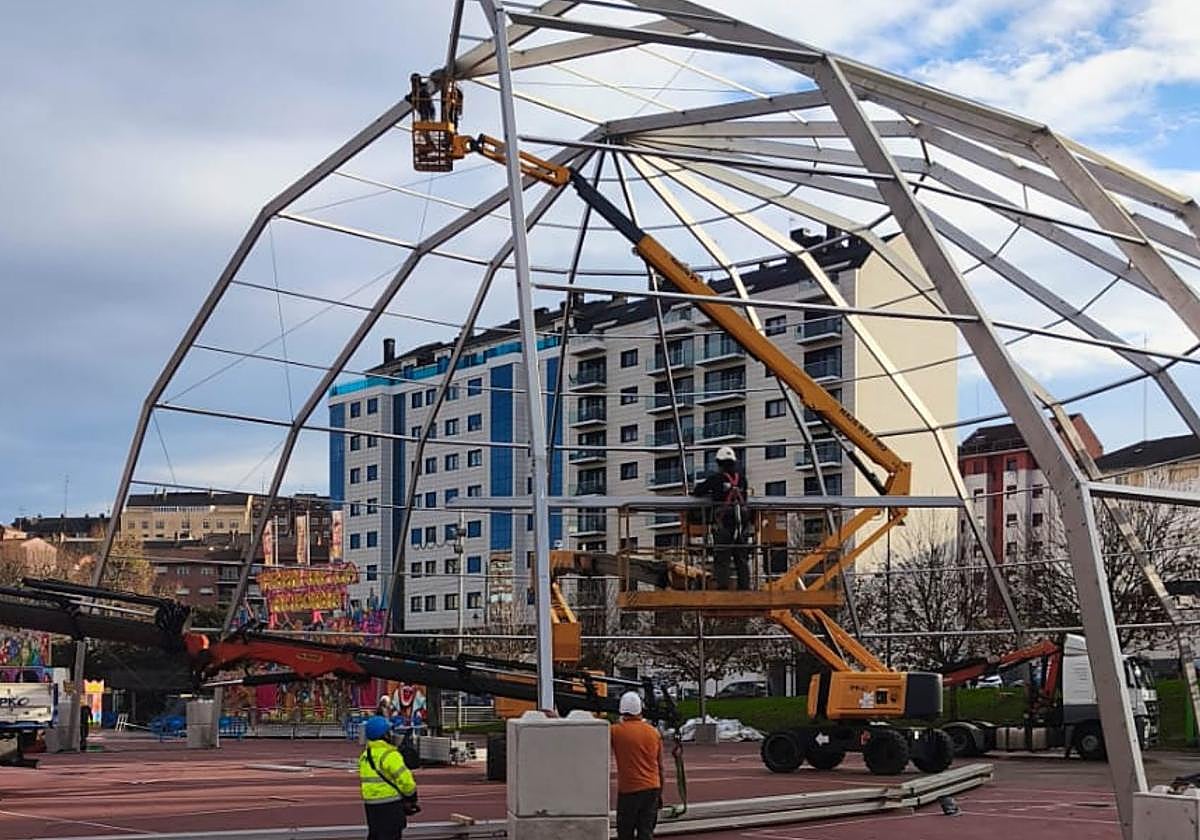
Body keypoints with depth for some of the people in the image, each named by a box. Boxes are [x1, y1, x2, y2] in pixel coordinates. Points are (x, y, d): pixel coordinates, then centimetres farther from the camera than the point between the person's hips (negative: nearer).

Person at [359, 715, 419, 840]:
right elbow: (405, 780, -18)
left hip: (370, 803, 8)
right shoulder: (389, 755, -16)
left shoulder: (364, 756, 10)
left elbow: (367, 780, 13)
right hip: (390, 806, -8)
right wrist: (412, 798, 0)